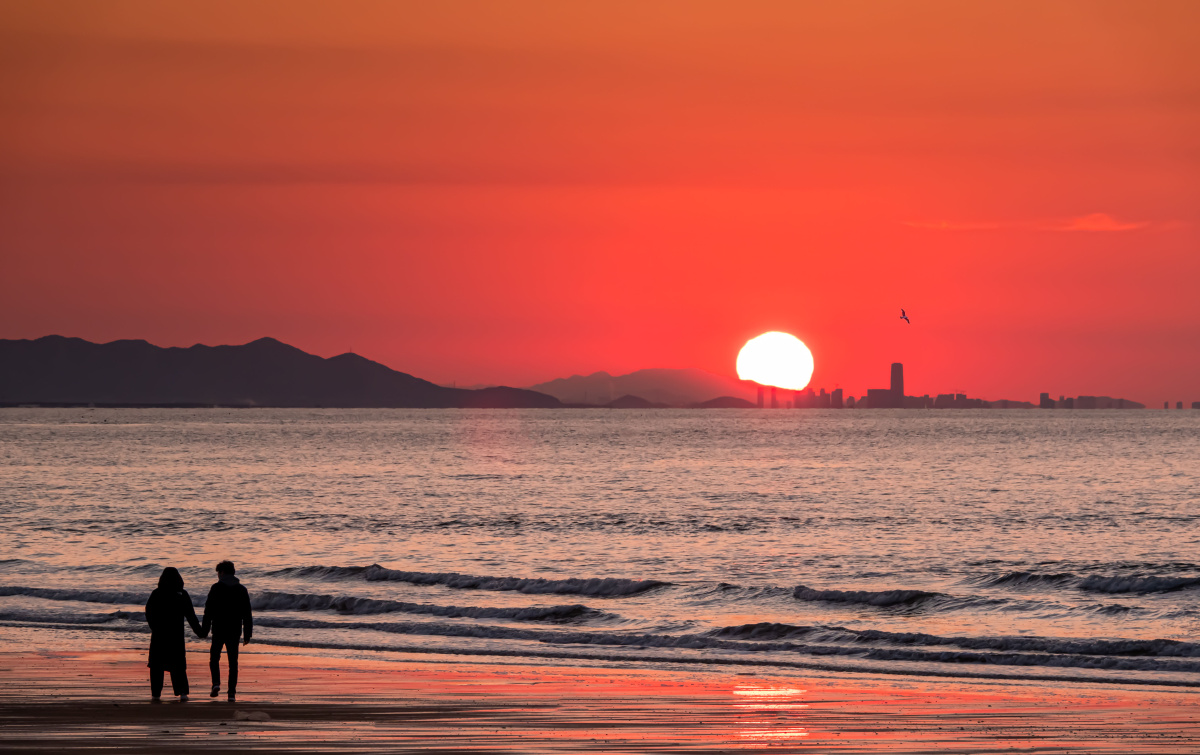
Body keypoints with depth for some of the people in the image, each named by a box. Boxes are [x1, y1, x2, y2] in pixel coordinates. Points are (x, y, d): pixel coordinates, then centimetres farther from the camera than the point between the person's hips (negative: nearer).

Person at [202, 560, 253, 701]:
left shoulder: (216, 588, -4)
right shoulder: (241, 590, 7)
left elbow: (209, 611, -7)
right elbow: (247, 614, 8)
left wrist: (204, 630, -3)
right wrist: (247, 635, 11)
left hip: (219, 631, -3)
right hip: (235, 631, 3)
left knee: (214, 657, 12)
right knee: (233, 661, 6)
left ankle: (216, 683, -11)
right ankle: (232, 692, 1)